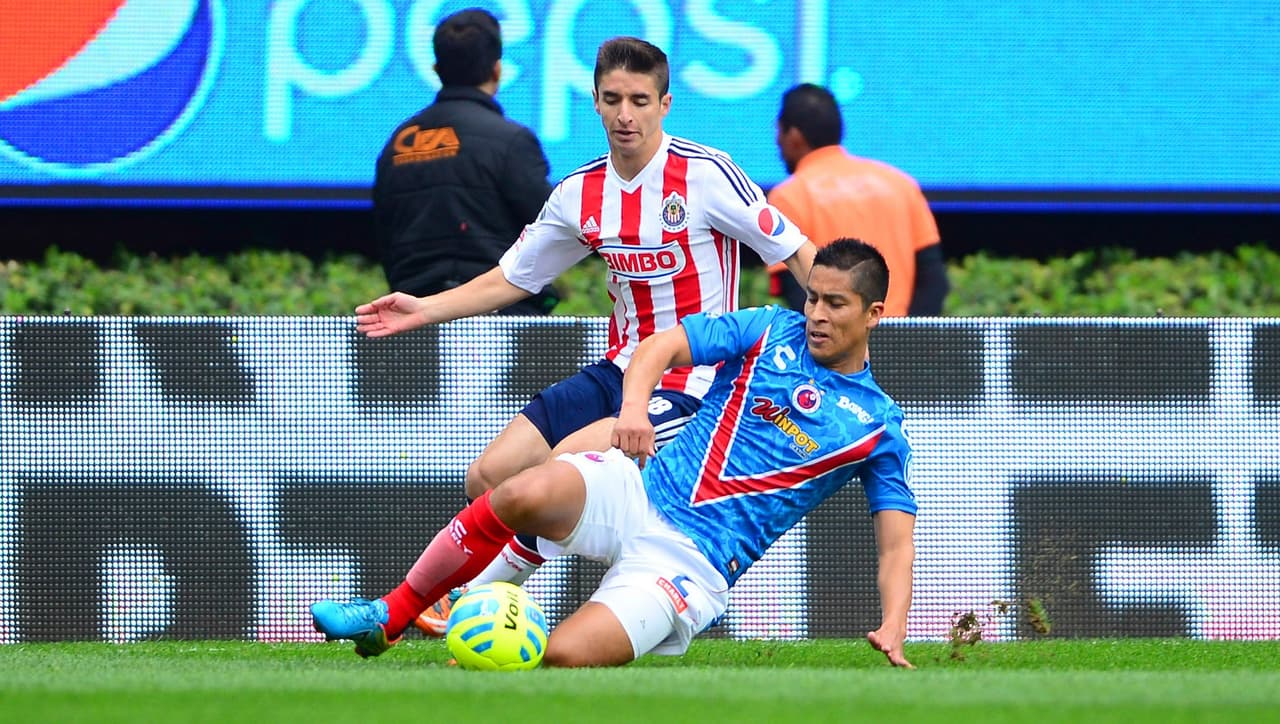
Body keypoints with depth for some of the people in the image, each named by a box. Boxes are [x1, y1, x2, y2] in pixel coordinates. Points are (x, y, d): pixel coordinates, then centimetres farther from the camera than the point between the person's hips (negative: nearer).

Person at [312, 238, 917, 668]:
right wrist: (634, 404, -18)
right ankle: (387, 618, -16)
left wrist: (892, 628, -14)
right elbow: (661, 346, 4)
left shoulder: (879, 429, 6)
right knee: (524, 494, -32)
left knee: (565, 656, -29)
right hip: (639, 492, 2)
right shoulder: (771, 332, 10)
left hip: (693, 562, -2)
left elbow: (896, 540, 4)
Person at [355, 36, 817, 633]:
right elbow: (511, 279, 16)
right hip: (621, 371, 7)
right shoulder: (581, 192, 4)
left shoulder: (706, 174, -12)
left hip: (692, 384, -7)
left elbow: (798, 253, -10)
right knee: (489, 478, -5)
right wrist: (425, 309, 6)